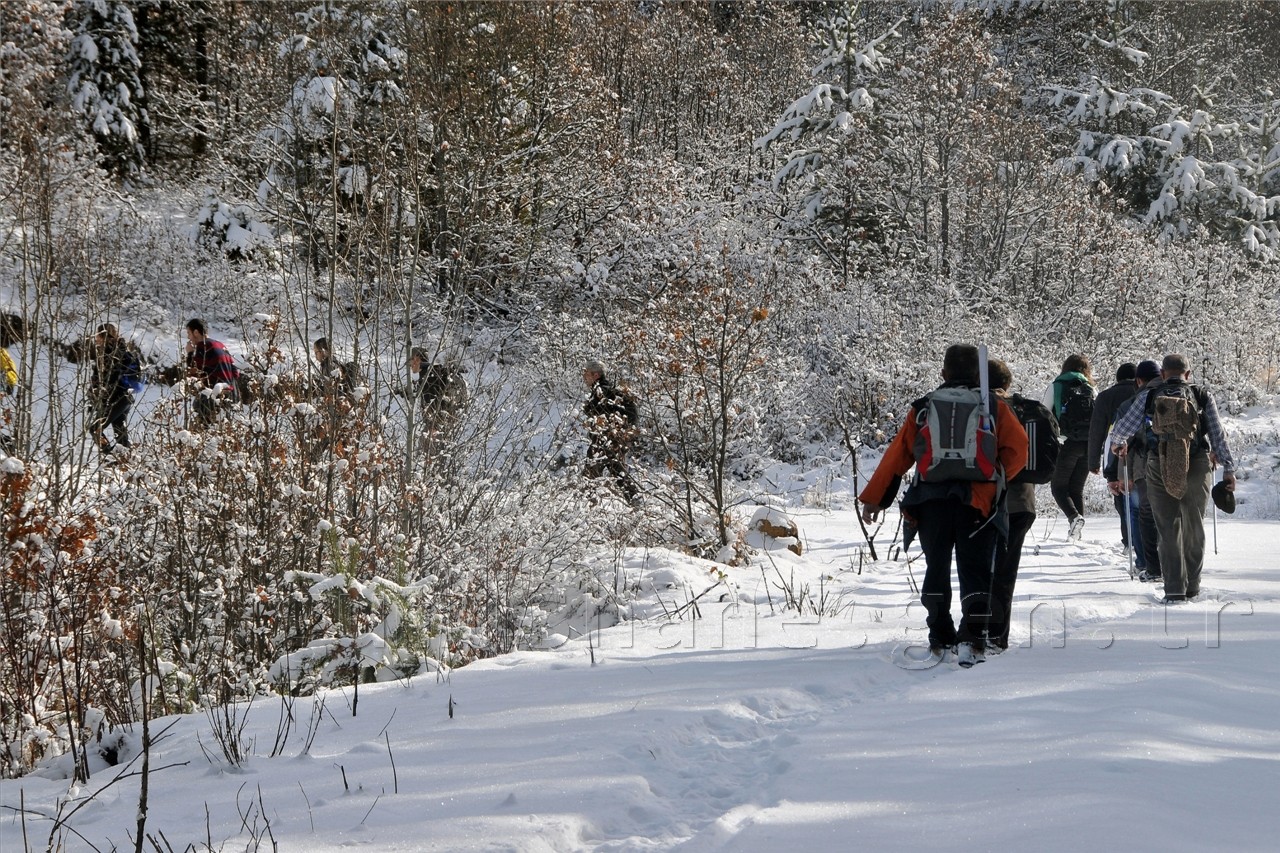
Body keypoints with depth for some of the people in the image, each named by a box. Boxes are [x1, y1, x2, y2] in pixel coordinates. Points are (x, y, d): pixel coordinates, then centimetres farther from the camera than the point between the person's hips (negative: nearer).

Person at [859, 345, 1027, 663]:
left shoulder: (923, 409, 10)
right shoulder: (995, 407, 6)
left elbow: (897, 455, 9)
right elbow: (1018, 449, -5)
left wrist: (874, 498, 13)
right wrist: (997, 480, 10)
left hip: (932, 503, 2)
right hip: (978, 503, -2)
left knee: (937, 571, 15)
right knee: (975, 572, -1)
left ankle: (941, 640, 15)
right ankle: (972, 639, -17)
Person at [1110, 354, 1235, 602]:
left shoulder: (1148, 396, 1)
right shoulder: (1203, 396, 2)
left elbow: (1123, 427, 2)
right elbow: (1218, 435, 3)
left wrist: (1118, 443, 25)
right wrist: (1228, 468, 10)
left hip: (1159, 468, -1)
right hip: (1197, 467, 1)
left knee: (1168, 529, 5)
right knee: (1194, 526, 15)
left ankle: (1174, 589, -3)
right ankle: (1192, 586, 21)